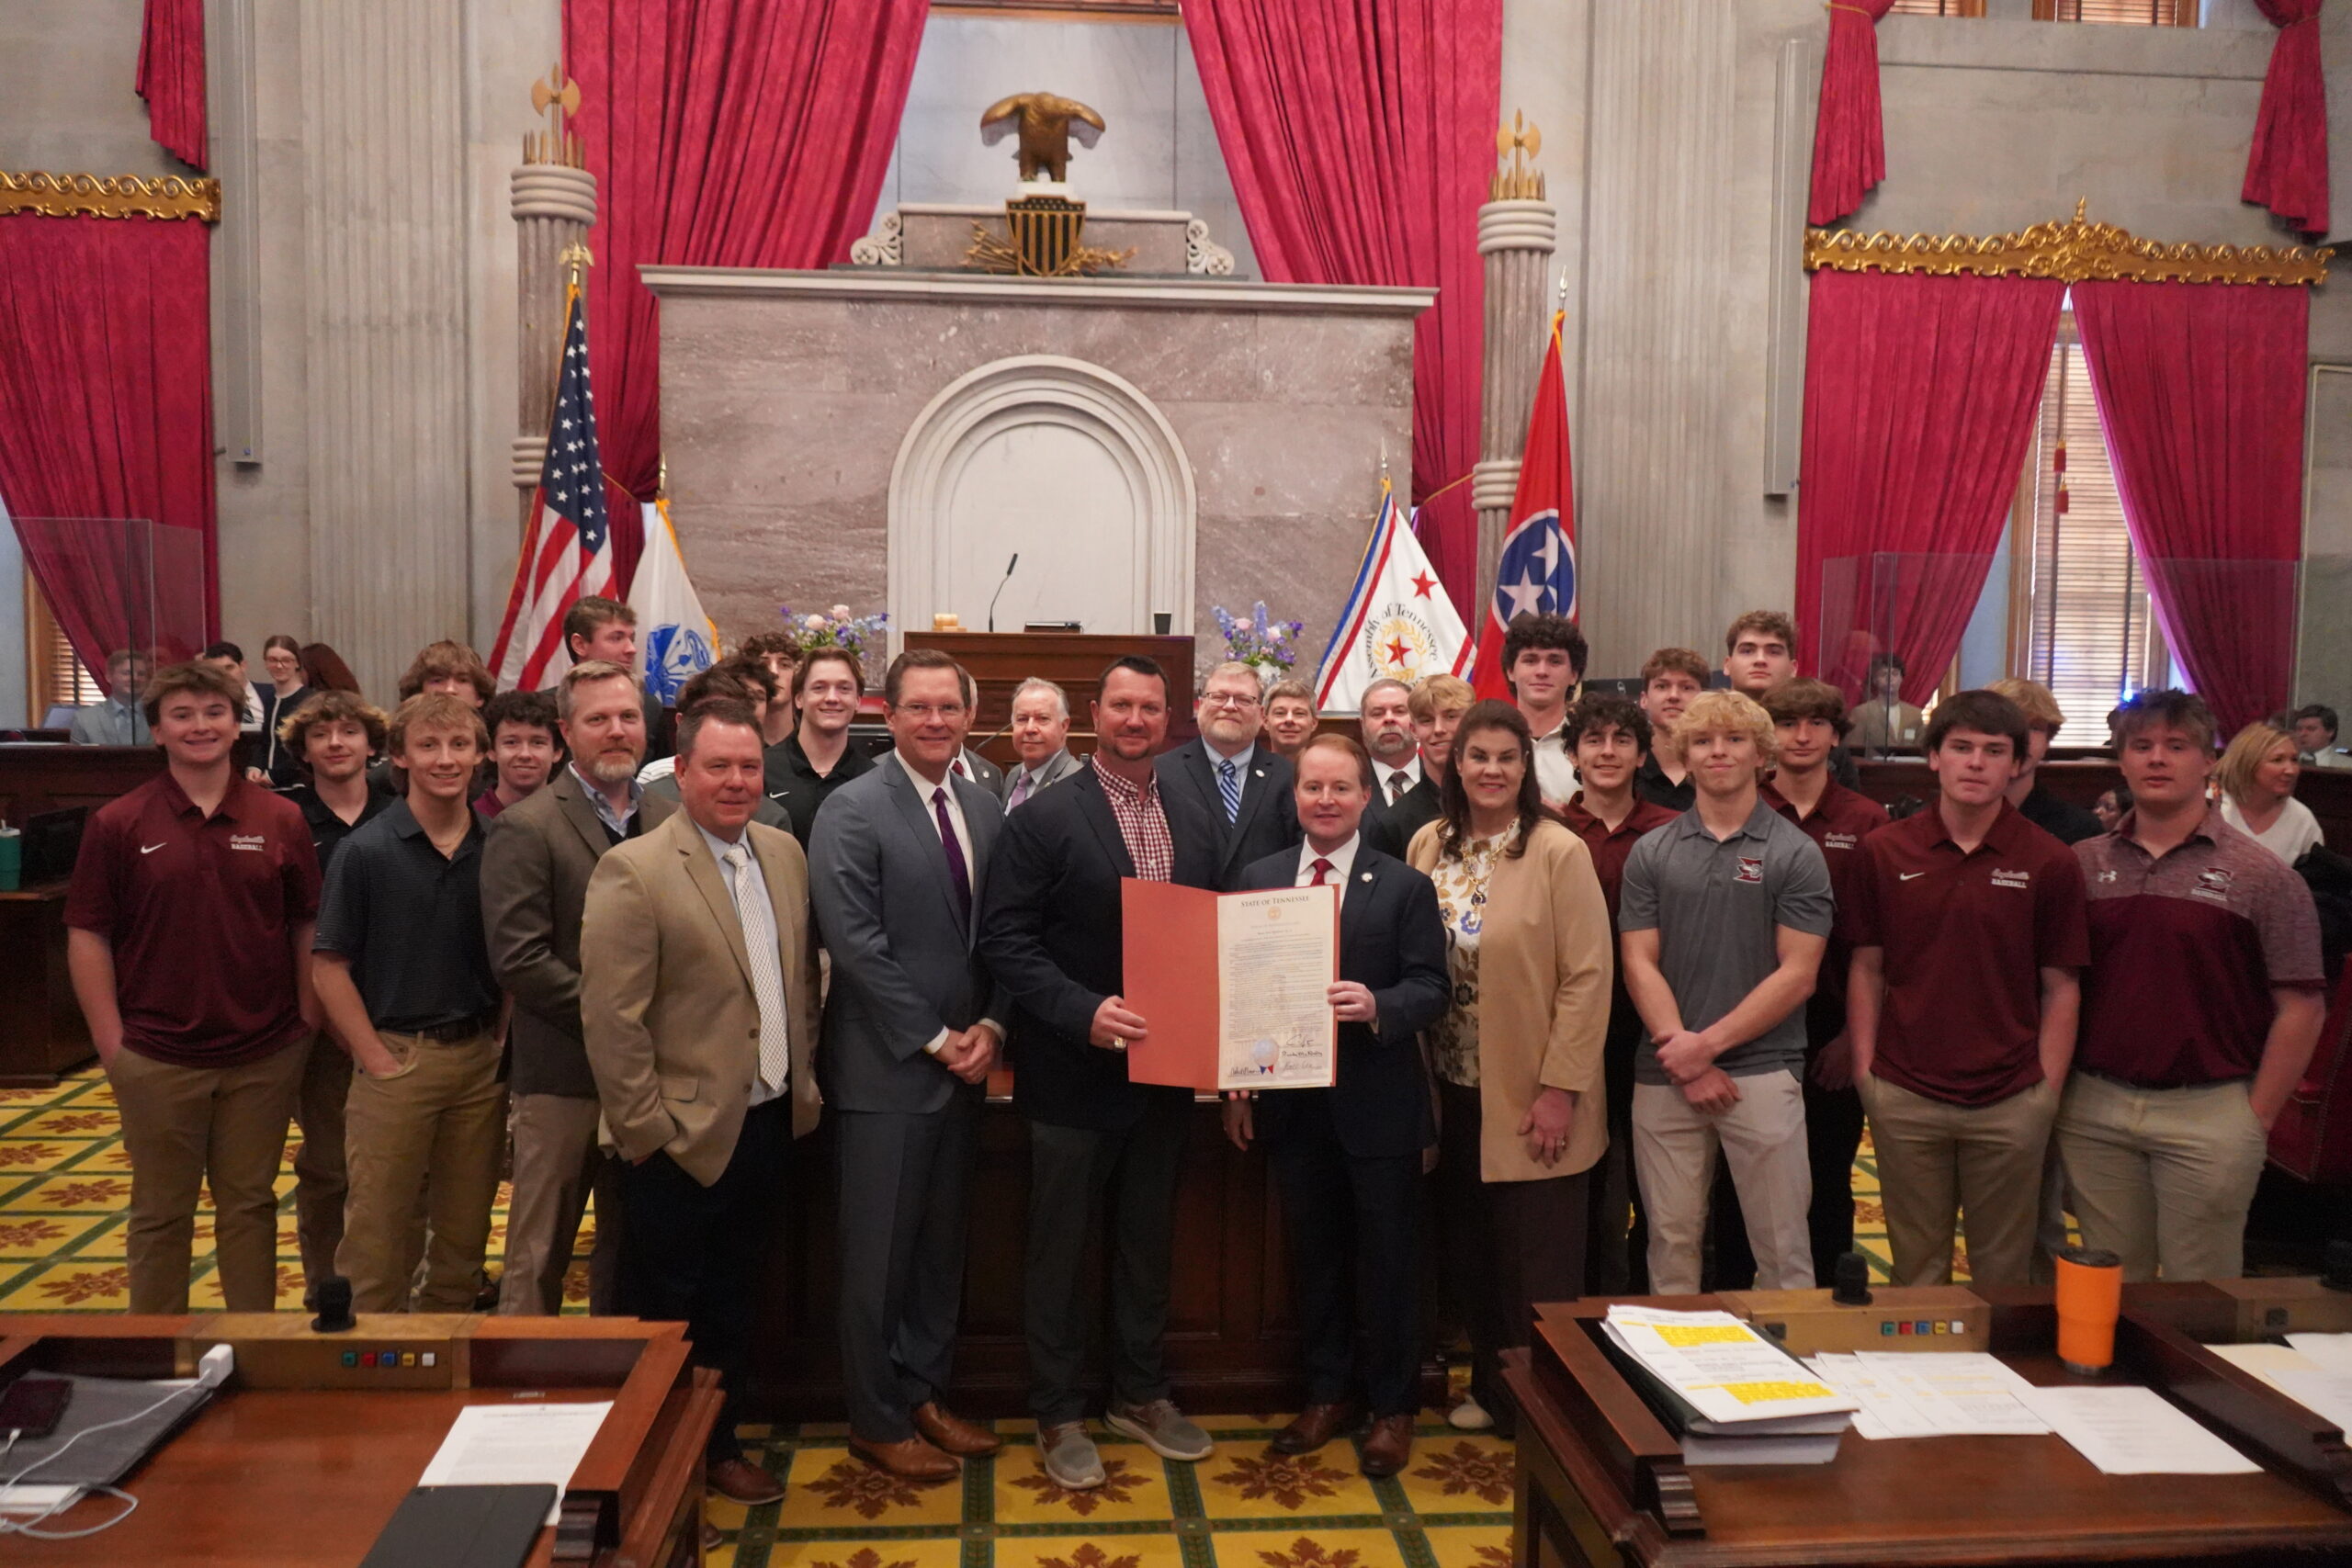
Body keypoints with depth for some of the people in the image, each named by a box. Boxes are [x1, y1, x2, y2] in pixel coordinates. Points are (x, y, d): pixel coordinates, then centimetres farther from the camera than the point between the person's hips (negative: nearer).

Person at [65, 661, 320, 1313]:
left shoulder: (280, 820, 1)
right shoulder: (118, 824, -2)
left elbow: (308, 928, 5)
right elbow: (88, 937, -2)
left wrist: (307, 1022, 0)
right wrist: (113, 1044, -6)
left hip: (264, 1057, 1)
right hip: (157, 1058, -1)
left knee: (250, 1206, 13)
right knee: (161, 1214, 12)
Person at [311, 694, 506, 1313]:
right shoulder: (366, 851, -7)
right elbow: (329, 967, -7)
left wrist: (502, 1043, 0)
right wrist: (377, 1059, -10)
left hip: (480, 1059, 3)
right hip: (396, 1058, -3)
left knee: (465, 1228, 14)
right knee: (379, 1229, 5)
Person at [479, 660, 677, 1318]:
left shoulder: (670, 820, 8)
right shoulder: (525, 829, -8)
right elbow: (518, 959, -15)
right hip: (563, 1073, -5)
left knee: (631, 1250, 17)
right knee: (538, 1257, 5)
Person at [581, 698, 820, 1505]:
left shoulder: (785, 852, 6)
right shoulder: (633, 870, -15)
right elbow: (611, 1017, -16)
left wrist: (802, 1077, 10)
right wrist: (645, 1126, -15)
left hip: (770, 1122, 6)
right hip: (684, 1136, -6)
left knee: (735, 1303, 19)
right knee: (665, 1312, 9)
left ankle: (720, 1444, 35)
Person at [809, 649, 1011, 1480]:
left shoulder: (985, 809, 8)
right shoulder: (852, 811, -11)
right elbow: (857, 944, -16)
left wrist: (989, 1027, -5)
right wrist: (934, 1039, -14)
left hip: (966, 1062, 6)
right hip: (885, 1068, -6)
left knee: (942, 1242, 16)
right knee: (880, 1252, 6)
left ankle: (924, 1394, 31)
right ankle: (877, 1421, 21)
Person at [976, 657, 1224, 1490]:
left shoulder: (1198, 821, 6)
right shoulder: (1043, 819, -10)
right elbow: (1006, 939, -14)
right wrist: (1085, 1012, -25)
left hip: (1165, 1069, 5)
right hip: (1074, 1070, -5)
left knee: (1148, 1241, 18)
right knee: (1060, 1249, 9)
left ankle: (1141, 1394, 35)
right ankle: (1058, 1415, 24)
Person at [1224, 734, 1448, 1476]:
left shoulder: (1404, 885, -4)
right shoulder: (1258, 878, 5)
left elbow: (1431, 988, -8)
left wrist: (1377, 1006, -28)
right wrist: (1235, 1088, 1)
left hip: (1378, 1103, -3)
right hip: (1292, 1102, 3)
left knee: (1387, 1258, 8)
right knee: (1313, 1252, 15)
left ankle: (1392, 1408, 24)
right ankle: (1326, 1395, 31)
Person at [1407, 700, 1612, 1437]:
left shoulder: (1559, 852, -11)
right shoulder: (1428, 846, 4)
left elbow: (1588, 977, -12)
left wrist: (1560, 1088, -15)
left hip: (1529, 1098, -5)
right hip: (1452, 1090, 5)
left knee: (1538, 1267, 4)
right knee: (1471, 1254, 16)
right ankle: (1491, 1388, 34)